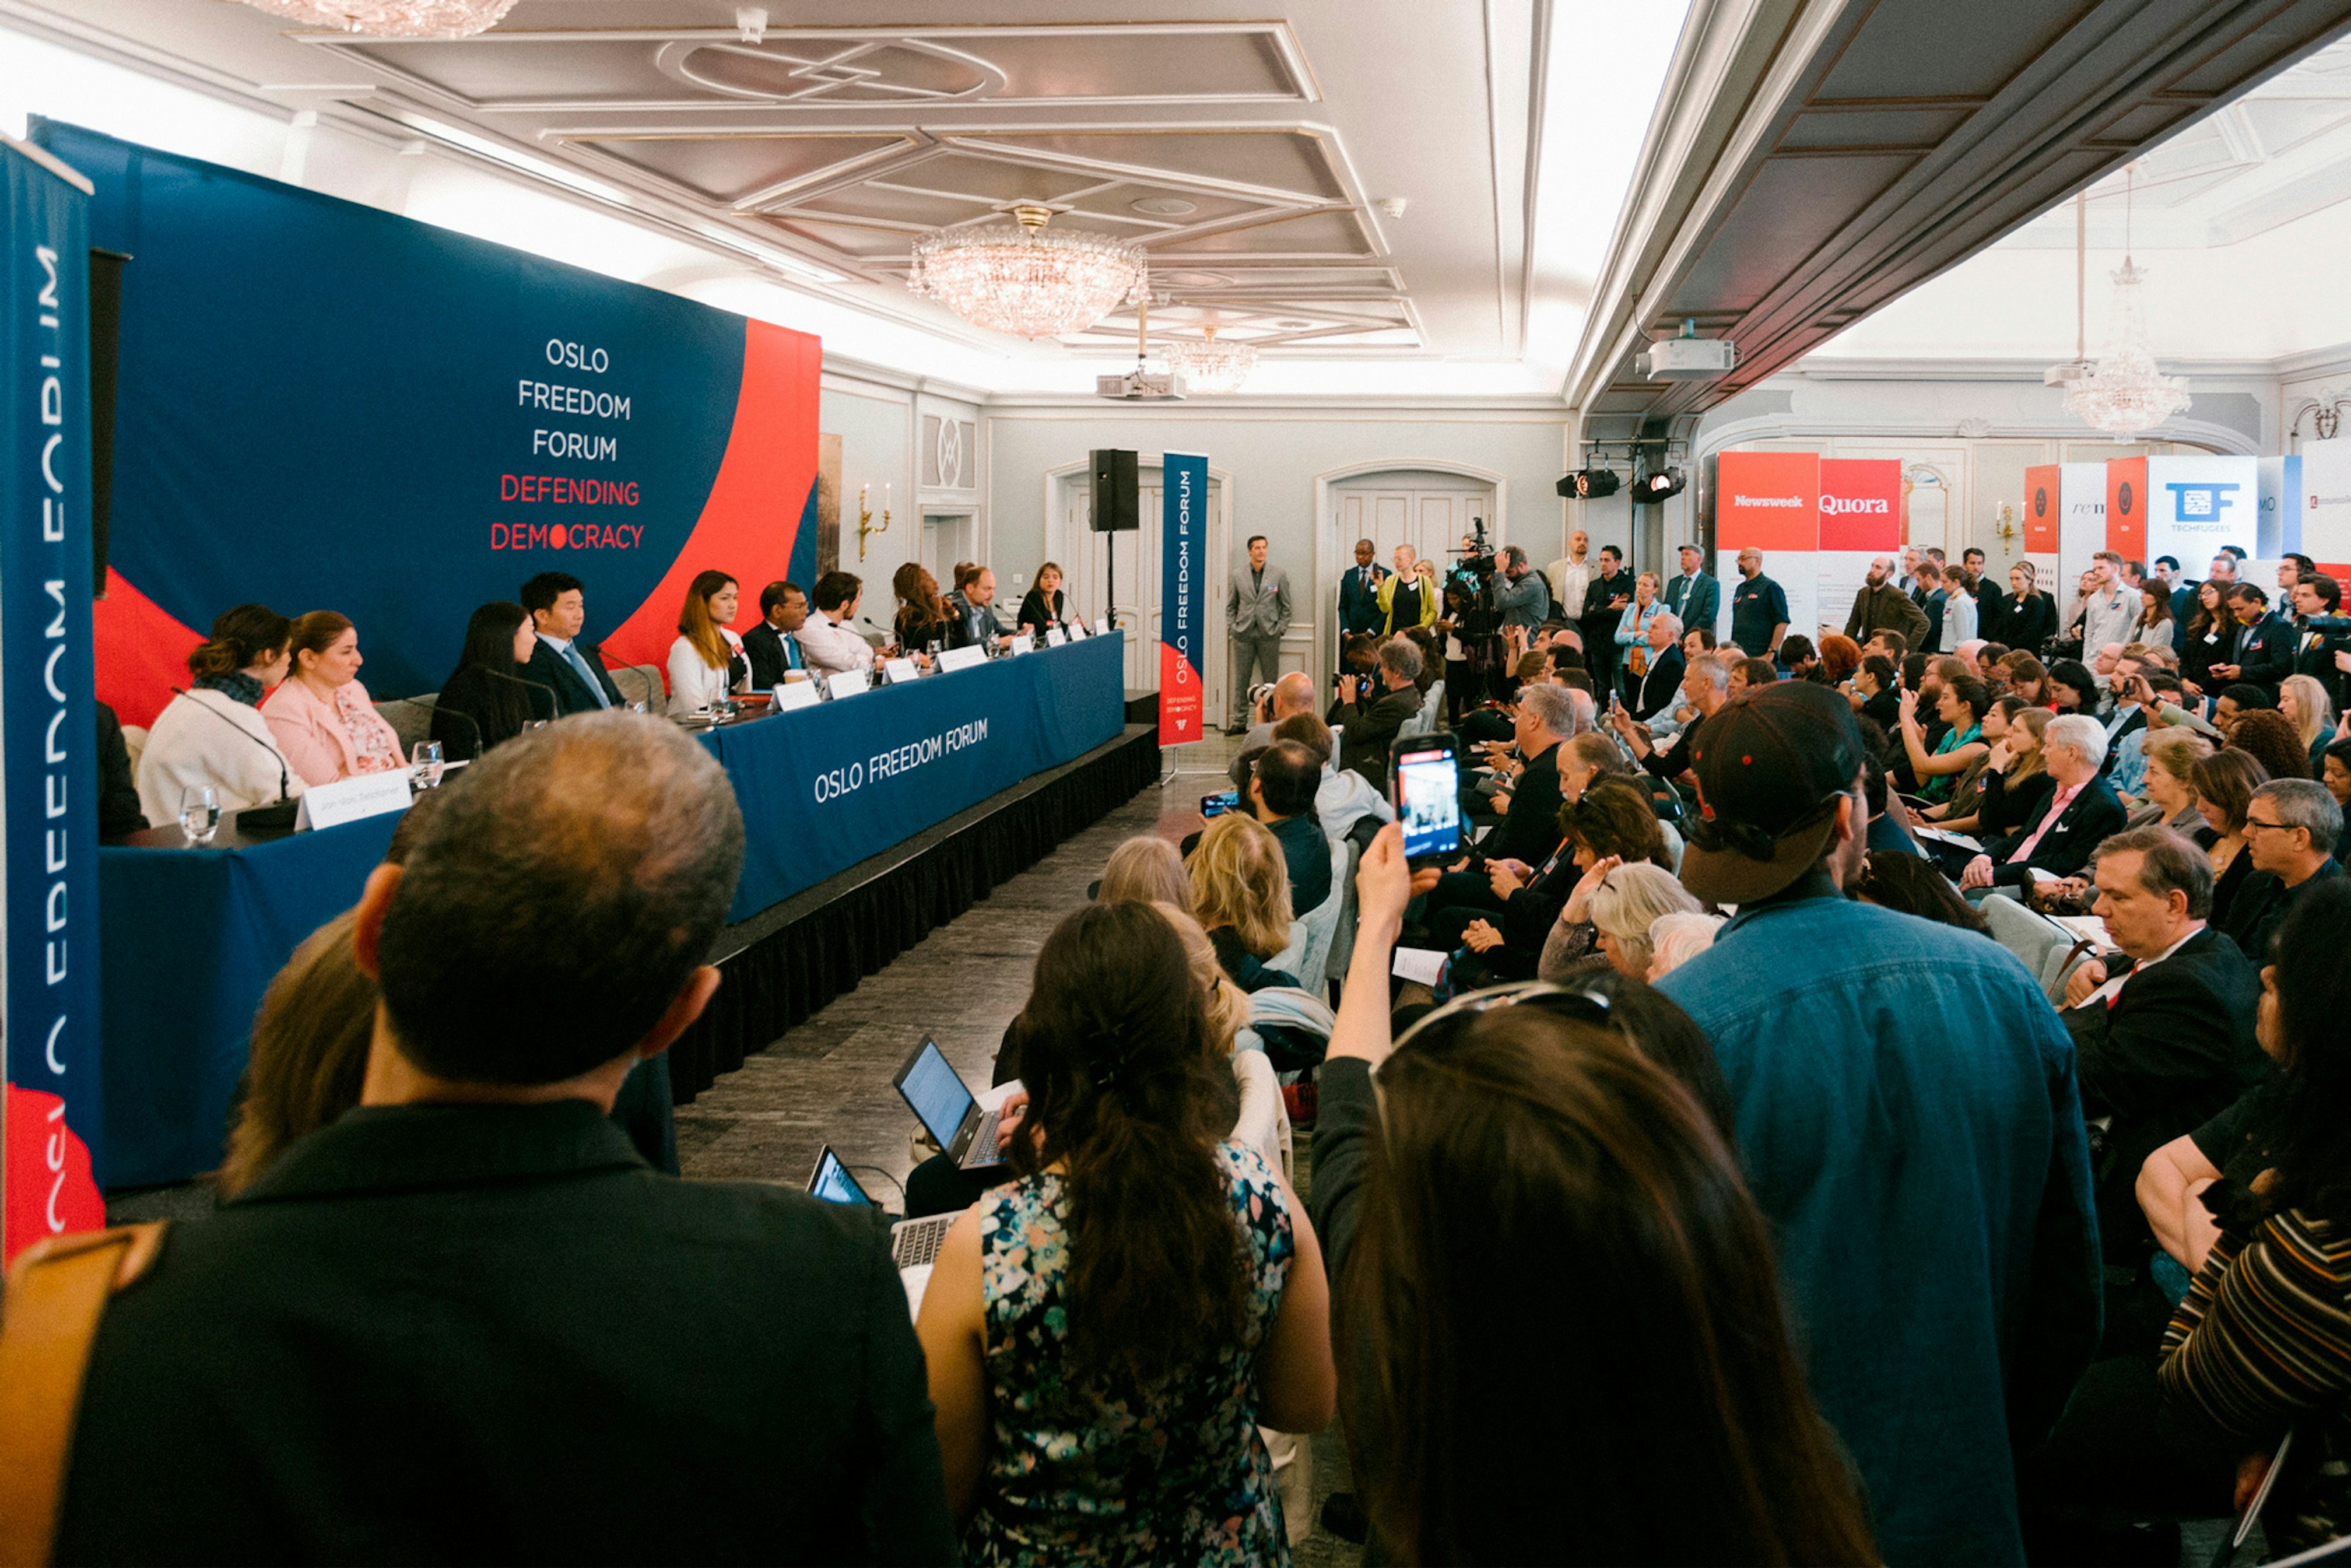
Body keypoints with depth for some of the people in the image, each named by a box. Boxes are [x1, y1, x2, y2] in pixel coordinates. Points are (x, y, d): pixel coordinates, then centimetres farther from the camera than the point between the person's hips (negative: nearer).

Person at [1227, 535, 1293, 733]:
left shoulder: (1279, 575, 4)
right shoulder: (1238, 574, 8)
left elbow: (1286, 606, 7)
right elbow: (1230, 605, 13)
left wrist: (1281, 629, -1)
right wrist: (1231, 626, 3)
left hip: (1269, 634, -1)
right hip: (1243, 633, 1)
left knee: (1271, 680, 1)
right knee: (1241, 679, 3)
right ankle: (1240, 721, 9)